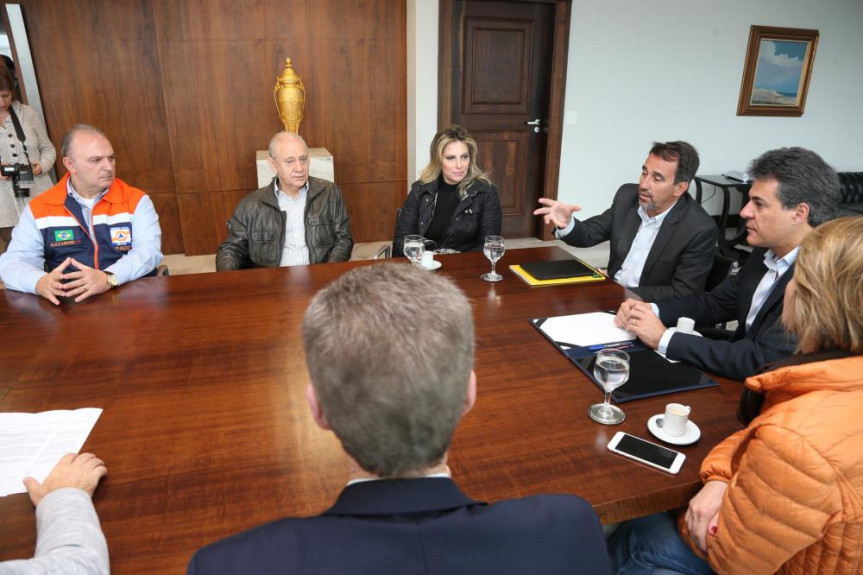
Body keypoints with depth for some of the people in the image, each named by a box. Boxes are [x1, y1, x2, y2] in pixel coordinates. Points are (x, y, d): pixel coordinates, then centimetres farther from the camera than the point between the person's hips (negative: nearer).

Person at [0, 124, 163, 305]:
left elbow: (149, 250, -9)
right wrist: (40, 282, -21)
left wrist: (109, 278, -27)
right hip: (67, 304, 2)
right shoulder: (38, 209, 7)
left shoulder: (136, 200, 4)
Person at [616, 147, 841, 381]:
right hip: (739, 383, 7)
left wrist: (663, 338, -23)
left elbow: (761, 361, -29)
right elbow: (715, 302, 9)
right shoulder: (767, 252, 0)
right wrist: (651, 310, -9)